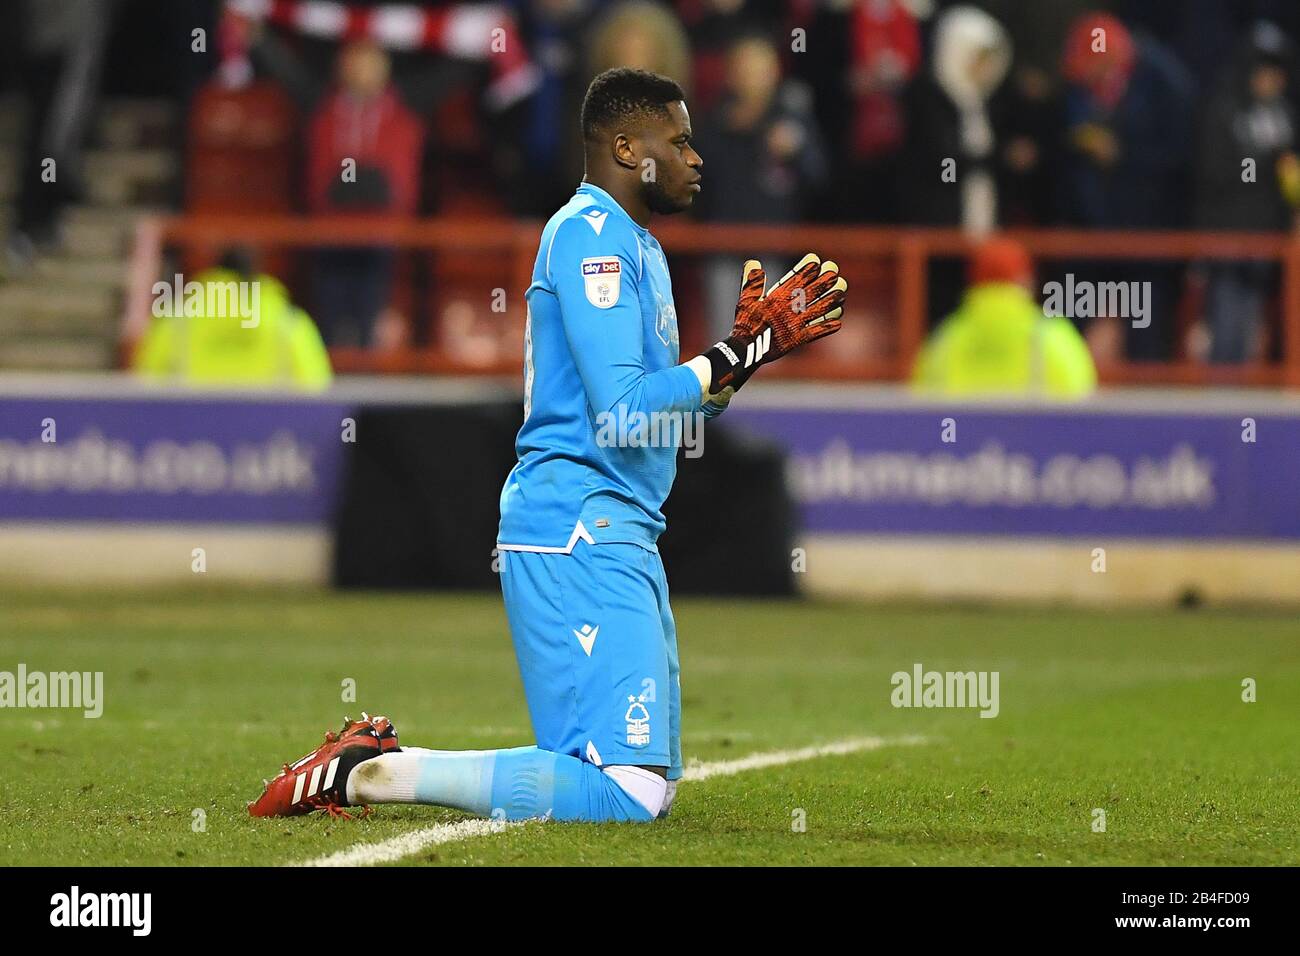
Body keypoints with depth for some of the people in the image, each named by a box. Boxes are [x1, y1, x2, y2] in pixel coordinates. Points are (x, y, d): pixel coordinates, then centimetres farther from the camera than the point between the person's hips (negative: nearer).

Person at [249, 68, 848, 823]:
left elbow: (666, 414, 22)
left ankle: (379, 759, 10)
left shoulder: (640, 247, 22)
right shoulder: (591, 232, -10)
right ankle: (371, 772, -15)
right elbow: (623, 414, -19)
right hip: (579, 531, -11)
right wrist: (738, 356, -14)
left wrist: (749, 345, 11)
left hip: (620, 535, 11)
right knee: (629, 793, -19)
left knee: (652, 787, 11)